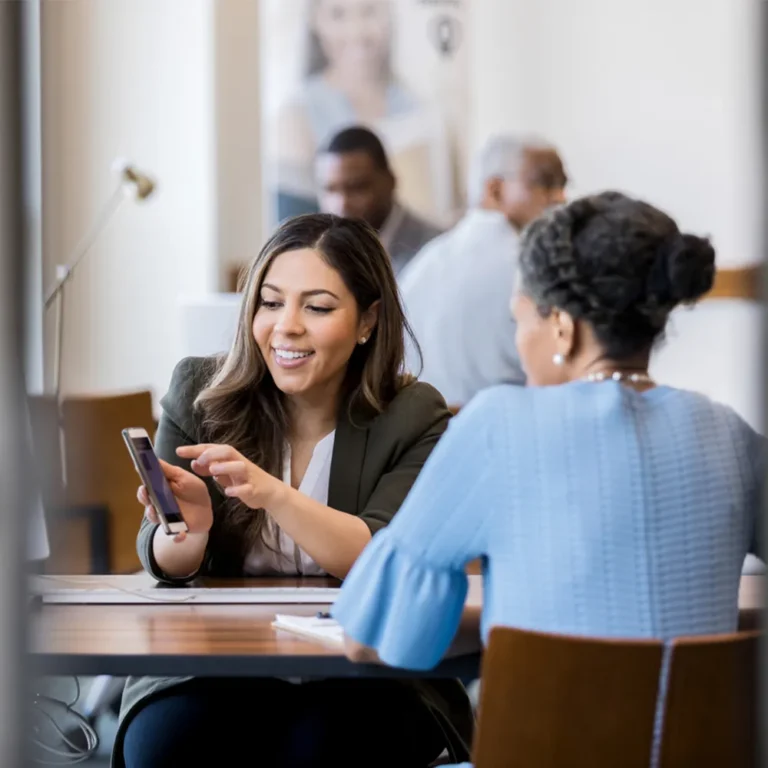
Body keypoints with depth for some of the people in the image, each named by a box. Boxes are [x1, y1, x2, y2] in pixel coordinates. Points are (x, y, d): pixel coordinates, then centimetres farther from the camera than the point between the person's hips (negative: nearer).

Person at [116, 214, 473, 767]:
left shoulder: (413, 418, -4)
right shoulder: (199, 391, 1)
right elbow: (167, 565, 0)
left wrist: (273, 494, -34)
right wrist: (189, 530, -25)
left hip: (362, 681, -1)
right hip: (214, 667, 1)